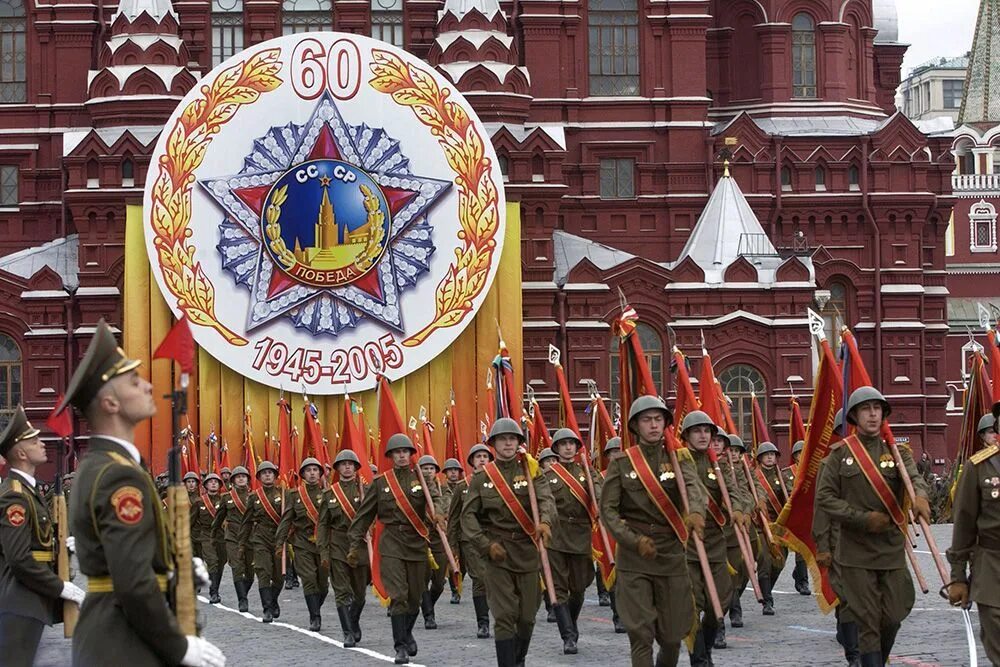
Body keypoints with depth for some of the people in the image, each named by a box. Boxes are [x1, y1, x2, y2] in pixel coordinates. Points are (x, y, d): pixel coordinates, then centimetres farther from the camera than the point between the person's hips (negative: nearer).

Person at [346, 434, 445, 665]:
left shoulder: (421, 478, 6)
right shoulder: (381, 482, 5)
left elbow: (434, 496, -13)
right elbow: (364, 515, 8)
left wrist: (437, 512, -36)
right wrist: (354, 545, 6)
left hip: (417, 542, 2)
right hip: (392, 543, -1)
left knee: (415, 596, 10)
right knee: (398, 595, -12)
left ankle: (407, 633, 36)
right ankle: (401, 646, -8)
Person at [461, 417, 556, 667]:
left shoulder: (530, 470, 3)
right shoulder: (482, 477, 3)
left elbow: (546, 498, -12)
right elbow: (468, 515, 2)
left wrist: (545, 522, -33)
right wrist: (486, 545, -10)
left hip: (528, 553, 1)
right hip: (497, 554, -1)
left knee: (527, 616, 9)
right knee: (504, 616, -8)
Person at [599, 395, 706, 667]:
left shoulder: (679, 458, 4)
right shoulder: (621, 463, 3)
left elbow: (693, 486, -16)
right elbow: (608, 509, -2)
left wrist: (695, 511, -39)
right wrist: (634, 540, -17)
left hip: (672, 555, 1)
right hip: (633, 560, -1)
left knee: (672, 634, 8)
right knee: (640, 634, -7)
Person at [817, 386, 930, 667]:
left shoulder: (897, 451, 6)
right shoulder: (840, 453, 1)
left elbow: (914, 477, -13)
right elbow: (825, 497, -2)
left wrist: (919, 496, -38)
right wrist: (864, 519, -12)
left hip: (892, 549, 2)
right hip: (856, 552, -2)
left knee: (893, 617, 5)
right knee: (868, 620, -3)